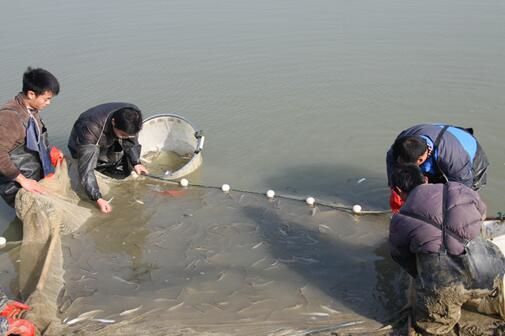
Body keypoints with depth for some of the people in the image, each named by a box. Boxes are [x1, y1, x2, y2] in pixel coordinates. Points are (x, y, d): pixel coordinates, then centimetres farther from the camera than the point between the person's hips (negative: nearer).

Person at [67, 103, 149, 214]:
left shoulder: (133, 115, -29)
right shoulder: (91, 128, -44)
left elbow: (131, 140, -8)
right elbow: (86, 168, -45)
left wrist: (136, 162, -20)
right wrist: (98, 198, -51)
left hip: (109, 142, 3)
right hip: (83, 145, -3)